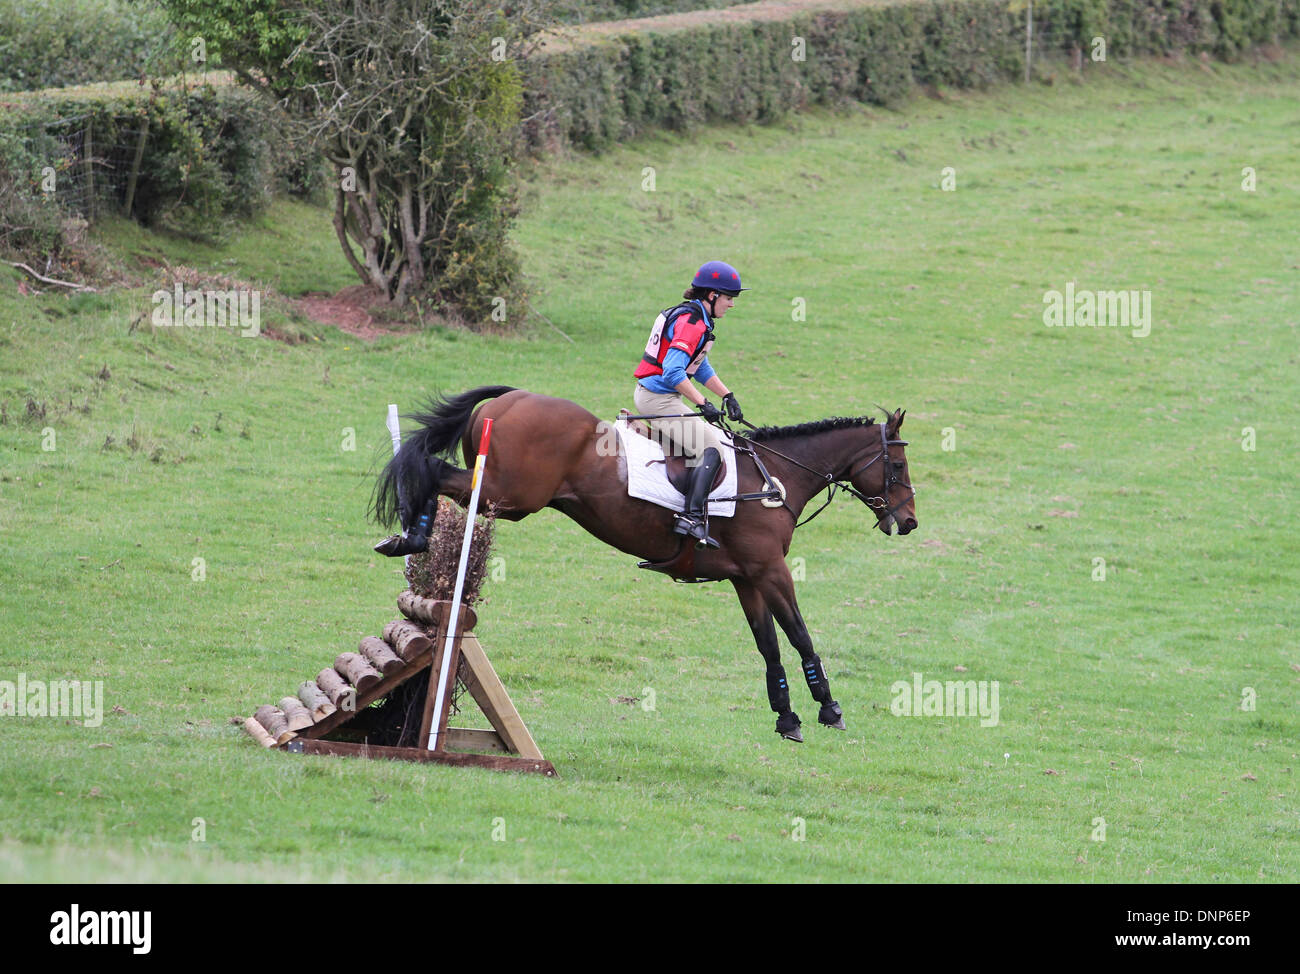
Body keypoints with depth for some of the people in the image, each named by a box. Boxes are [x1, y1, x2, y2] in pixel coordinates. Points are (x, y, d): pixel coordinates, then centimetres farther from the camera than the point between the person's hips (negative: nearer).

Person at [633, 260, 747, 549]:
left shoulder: (693, 317, 15)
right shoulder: (691, 323, -18)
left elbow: (700, 367, 24)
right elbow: (673, 372, -29)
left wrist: (727, 396, 14)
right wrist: (702, 403, -27)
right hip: (659, 399, -11)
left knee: (715, 436, 21)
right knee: (711, 449, -19)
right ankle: (691, 517, -30)